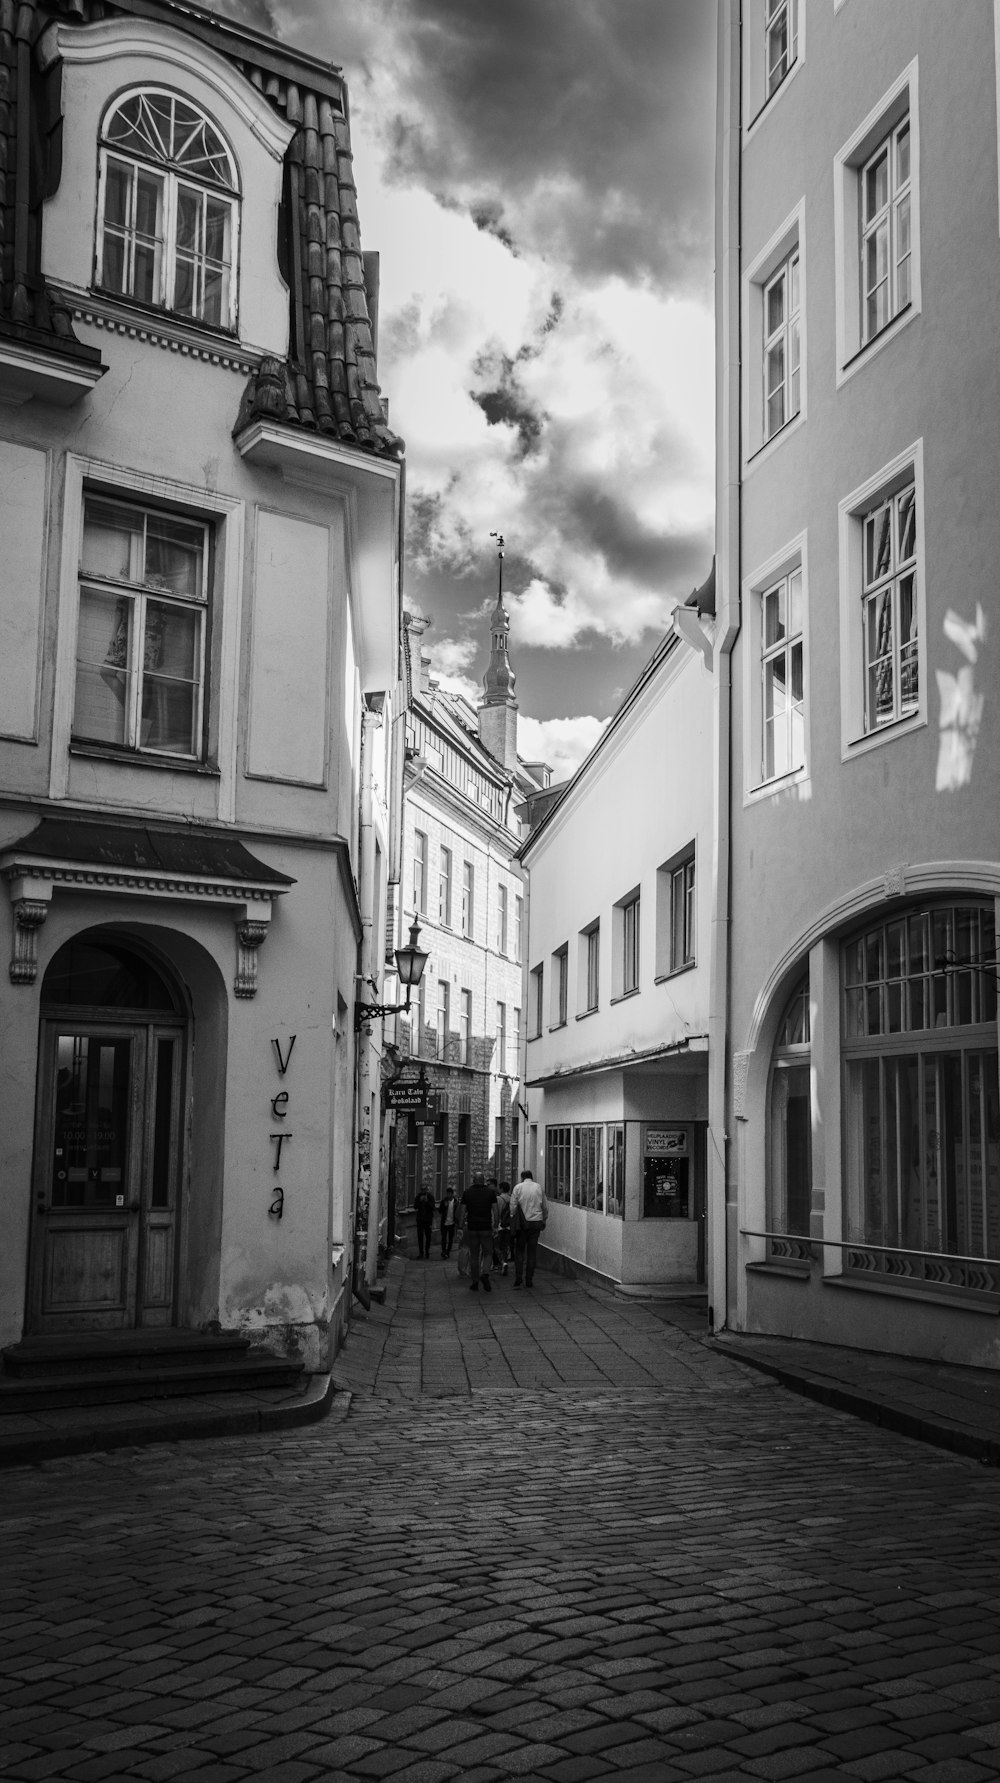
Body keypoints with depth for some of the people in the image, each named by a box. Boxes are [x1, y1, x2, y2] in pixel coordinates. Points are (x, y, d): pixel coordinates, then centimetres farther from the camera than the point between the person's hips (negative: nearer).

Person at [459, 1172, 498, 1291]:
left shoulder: (466, 1192, 2)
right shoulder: (491, 1192, 0)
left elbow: (463, 1211, 3)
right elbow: (495, 1210, 0)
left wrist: (462, 1226, 13)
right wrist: (495, 1224, 8)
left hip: (471, 1227, 1)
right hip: (486, 1227, -1)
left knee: (474, 1255, 10)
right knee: (487, 1253, 9)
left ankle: (475, 1282, 11)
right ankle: (485, 1274, -15)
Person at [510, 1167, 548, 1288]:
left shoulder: (518, 1187, 0)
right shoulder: (539, 1187, 5)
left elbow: (513, 1206, -4)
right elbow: (545, 1207, 9)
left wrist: (513, 1222, 3)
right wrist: (543, 1221, 19)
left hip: (522, 1223, -1)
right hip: (536, 1222, 1)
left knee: (519, 1250, 8)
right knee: (532, 1251, 6)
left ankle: (518, 1279, -1)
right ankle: (529, 1280, 6)